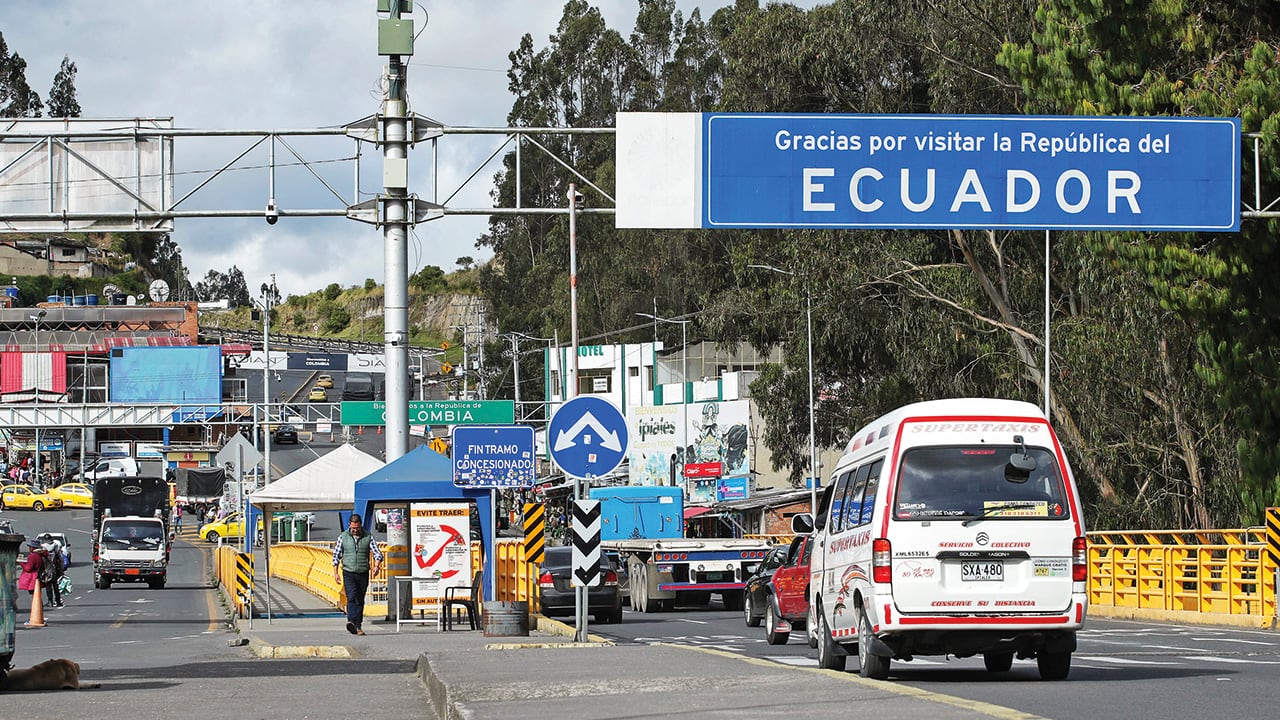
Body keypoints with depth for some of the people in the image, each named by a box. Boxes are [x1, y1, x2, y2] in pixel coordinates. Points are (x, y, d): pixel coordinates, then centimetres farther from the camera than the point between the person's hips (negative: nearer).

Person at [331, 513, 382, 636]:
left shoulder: (368, 537, 4)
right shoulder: (343, 537, 3)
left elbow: (377, 553, 1)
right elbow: (336, 555, 8)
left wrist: (376, 566, -18)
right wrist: (335, 572, 1)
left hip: (363, 574, 2)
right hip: (348, 573, -2)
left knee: (360, 601, 7)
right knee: (351, 597, -20)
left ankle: (358, 626, 15)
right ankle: (351, 622, -35)